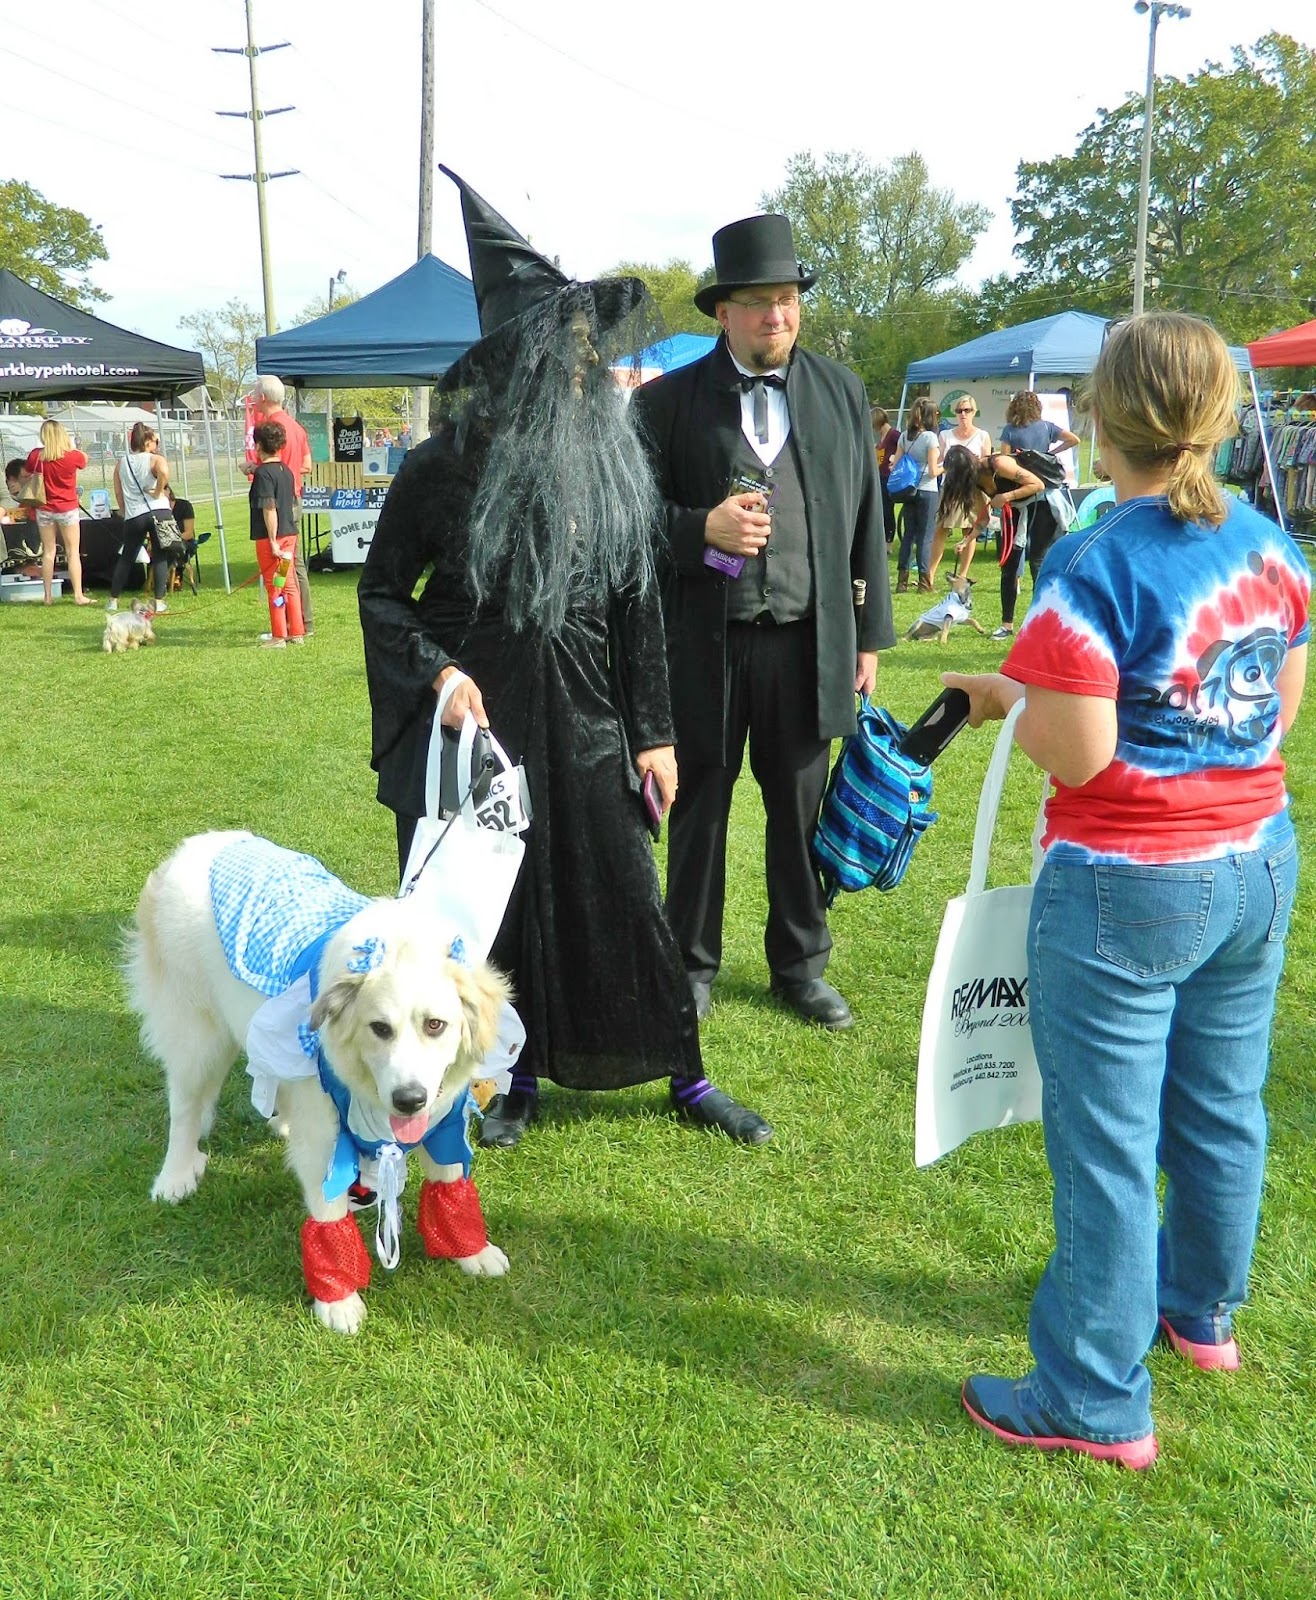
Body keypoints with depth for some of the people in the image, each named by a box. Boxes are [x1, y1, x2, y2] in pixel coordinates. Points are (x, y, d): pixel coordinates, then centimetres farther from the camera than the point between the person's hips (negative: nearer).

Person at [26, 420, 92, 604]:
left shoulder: (36, 455, -6)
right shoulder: (73, 456, -13)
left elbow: (27, 473, 11)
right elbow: (85, 460, 10)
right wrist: (71, 446, 18)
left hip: (44, 509, 2)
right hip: (67, 509, -2)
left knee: (48, 552, 9)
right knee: (73, 552, 2)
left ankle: (48, 595, 12)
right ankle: (78, 595, -3)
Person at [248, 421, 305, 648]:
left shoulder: (263, 473, -14)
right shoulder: (286, 471, 9)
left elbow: (269, 508, -19)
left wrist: (273, 541, -19)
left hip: (270, 537, -8)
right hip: (289, 533, 8)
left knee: (274, 587, -1)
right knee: (289, 585, 12)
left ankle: (278, 636, 4)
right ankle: (297, 633, 16)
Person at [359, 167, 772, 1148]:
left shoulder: (614, 462, 1)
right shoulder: (446, 467, -7)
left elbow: (639, 605, 4)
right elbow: (382, 590, 2)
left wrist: (653, 732, 3)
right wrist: (439, 672, -14)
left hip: (585, 724, 2)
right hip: (479, 724, -1)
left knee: (624, 902, 7)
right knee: (495, 909, 9)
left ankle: (687, 1079, 23)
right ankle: (520, 1078, 30)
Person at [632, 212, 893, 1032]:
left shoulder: (843, 392, 8)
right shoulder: (668, 400, -1)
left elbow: (867, 519, 9)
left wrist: (871, 635, 7)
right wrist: (704, 528, -19)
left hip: (809, 642, 2)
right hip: (705, 645, -2)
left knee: (801, 810, 11)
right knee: (700, 810, 10)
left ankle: (801, 965, 28)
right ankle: (693, 964, 27)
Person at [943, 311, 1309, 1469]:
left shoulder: (1092, 571, -20)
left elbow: (1078, 755, -21)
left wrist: (1006, 696, -4)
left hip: (1124, 890, -7)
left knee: (1108, 1145, 4)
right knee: (1223, 1108, 22)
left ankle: (1099, 1402, 19)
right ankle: (1202, 1310, 44)